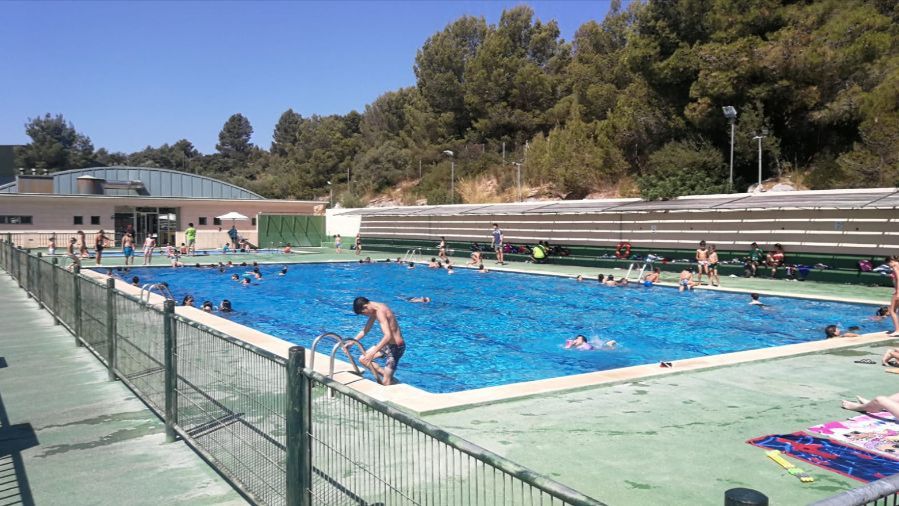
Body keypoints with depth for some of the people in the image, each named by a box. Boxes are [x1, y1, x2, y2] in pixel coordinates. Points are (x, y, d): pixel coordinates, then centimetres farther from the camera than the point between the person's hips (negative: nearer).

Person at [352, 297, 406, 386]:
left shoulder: (380, 312, -25)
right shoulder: (374, 310, 5)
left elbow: (388, 336, -36)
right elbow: (365, 330, 17)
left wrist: (373, 352, -38)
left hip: (395, 346, -10)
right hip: (387, 344, 10)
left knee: (385, 383, -8)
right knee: (363, 359, 10)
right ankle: (387, 376, 14)